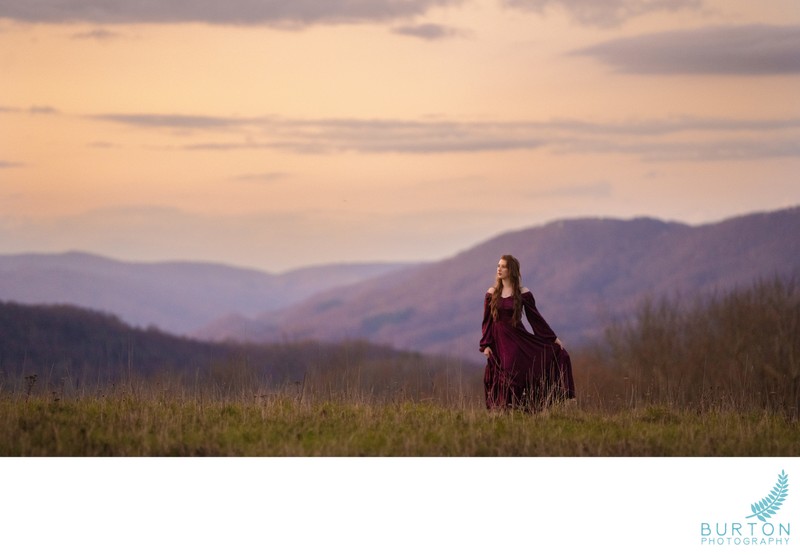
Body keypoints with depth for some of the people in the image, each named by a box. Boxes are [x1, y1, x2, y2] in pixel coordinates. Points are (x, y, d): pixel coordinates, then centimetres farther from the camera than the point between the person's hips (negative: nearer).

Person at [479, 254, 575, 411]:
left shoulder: (523, 293, -1)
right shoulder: (492, 293, 5)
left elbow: (535, 318, 4)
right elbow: (487, 320, 7)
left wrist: (553, 338, 4)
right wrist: (485, 345, -1)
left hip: (517, 340, -1)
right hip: (498, 342, 1)